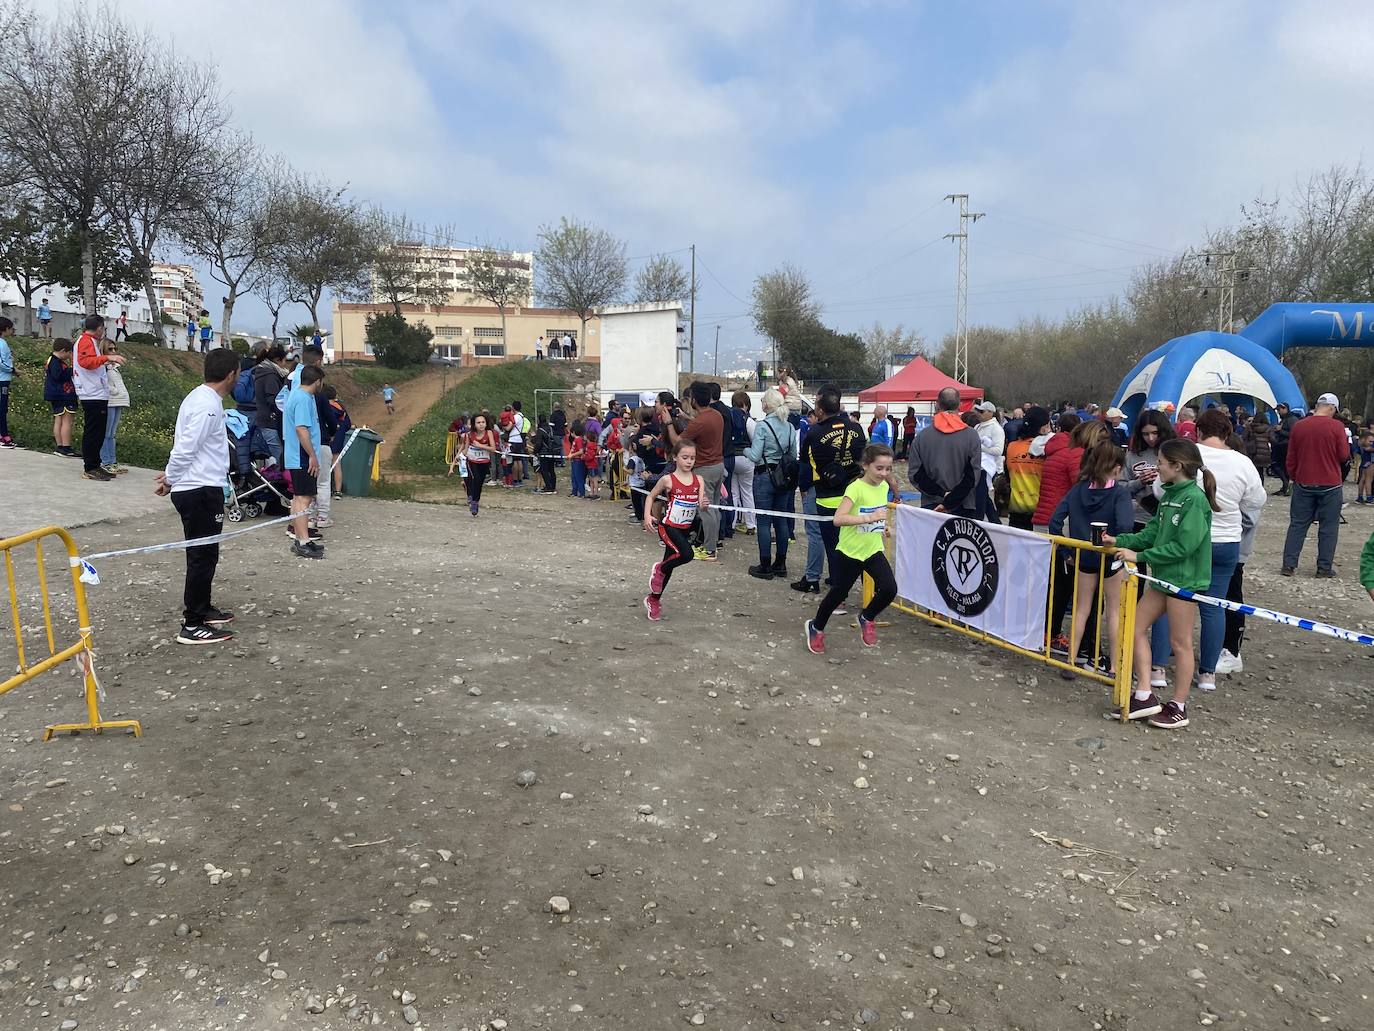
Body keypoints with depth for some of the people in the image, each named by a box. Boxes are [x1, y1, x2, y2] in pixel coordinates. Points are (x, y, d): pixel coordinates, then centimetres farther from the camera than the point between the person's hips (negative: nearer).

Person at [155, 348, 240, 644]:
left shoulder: (201, 397, 12)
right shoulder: (208, 406, -20)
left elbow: (183, 443, 18)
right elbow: (185, 449, -20)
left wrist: (170, 476, 18)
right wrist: (170, 479, -6)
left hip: (201, 489, 10)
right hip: (201, 491, -10)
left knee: (203, 554, 20)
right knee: (203, 556, -4)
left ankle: (203, 609, 33)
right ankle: (192, 626, 1)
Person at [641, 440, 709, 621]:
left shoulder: (698, 480, -1)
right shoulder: (668, 480, -10)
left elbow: (700, 506, -2)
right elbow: (651, 496, 2)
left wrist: (704, 504, -25)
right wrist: (647, 516, -12)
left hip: (685, 529, 5)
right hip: (668, 526, -5)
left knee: (669, 566, 14)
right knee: (686, 554, -29)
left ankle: (653, 600, 33)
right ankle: (659, 569, 0)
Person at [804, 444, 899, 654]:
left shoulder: (883, 486, 1)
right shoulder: (856, 488, -20)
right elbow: (838, 518, -33)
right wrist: (869, 518, -38)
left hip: (874, 551, 5)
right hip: (850, 551, -5)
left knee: (889, 589, -15)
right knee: (838, 593, 10)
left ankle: (867, 618, 14)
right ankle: (815, 627, 36)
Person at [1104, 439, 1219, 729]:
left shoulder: (1194, 499, -18)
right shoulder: (1170, 495, 8)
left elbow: (1183, 545, -23)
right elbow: (1152, 533, 9)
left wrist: (1140, 556, -21)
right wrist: (1120, 541, -1)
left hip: (1185, 579, -9)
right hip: (1163, 576, 9)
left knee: (1180, 642, 3)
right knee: (1136, 627, 8)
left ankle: (1178, 707, 17)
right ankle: (1145, 696, 15)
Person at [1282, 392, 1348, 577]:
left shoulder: (1298, 427, 0)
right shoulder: (1336, 426, -10)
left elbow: (1290, 459, 5)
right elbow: (1344, 456, -8)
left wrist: (1294, 478, 18)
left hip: (1304, 484, 3)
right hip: (1330, 485, -3)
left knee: (1297, 524, 8)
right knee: (1328, 527, 6)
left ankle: (1289, 565, 5)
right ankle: (1325, 568, 8)